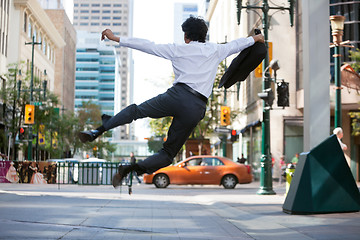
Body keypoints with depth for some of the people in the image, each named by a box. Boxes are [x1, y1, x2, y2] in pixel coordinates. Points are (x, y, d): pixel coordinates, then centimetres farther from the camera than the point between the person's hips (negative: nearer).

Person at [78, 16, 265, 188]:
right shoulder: (215, 50, 19)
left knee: (136, 110, 19)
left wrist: (115, 38, 16)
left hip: (177, 94, -2)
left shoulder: (178, 49, 13)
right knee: (168, 153, 10)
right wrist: (254, 38, 56)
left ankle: (99, 131, -1)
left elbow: (147, 46, 11)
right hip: (197, 109, 2)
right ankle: (133, 169, -11)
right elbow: (236, 45, 36)